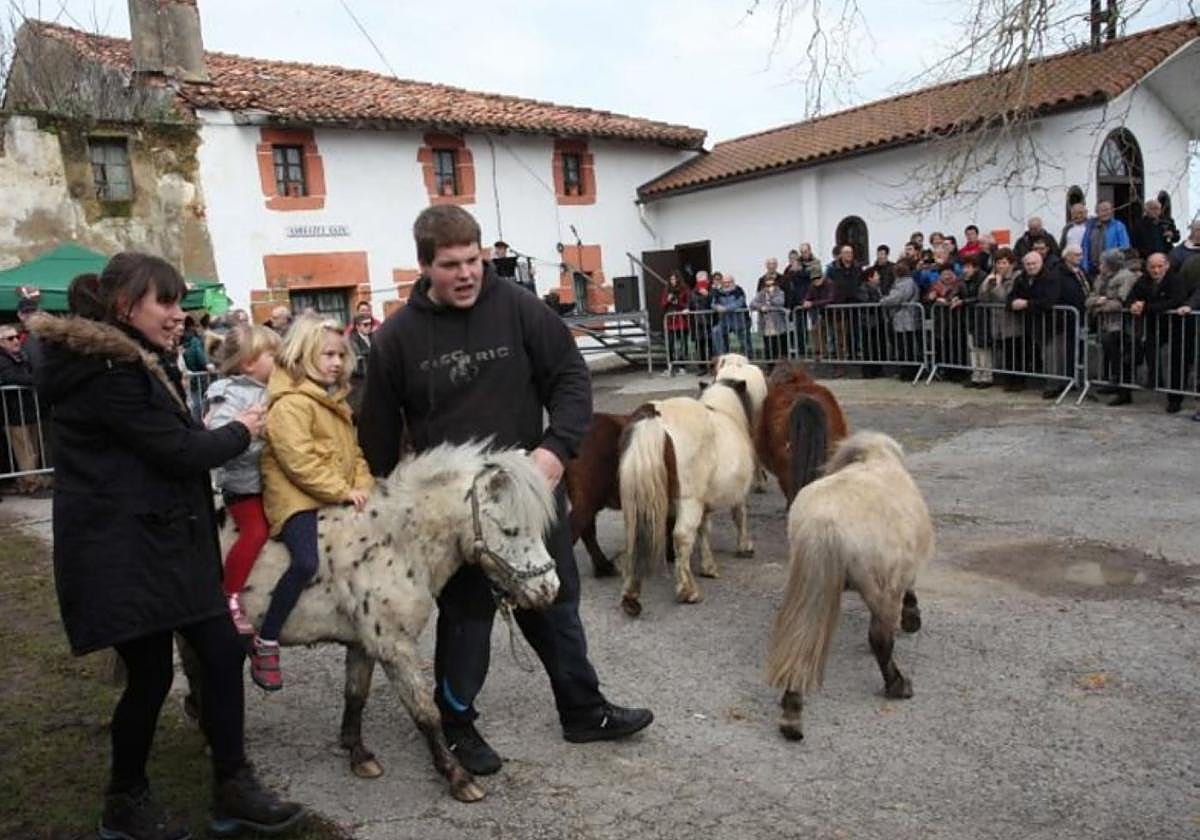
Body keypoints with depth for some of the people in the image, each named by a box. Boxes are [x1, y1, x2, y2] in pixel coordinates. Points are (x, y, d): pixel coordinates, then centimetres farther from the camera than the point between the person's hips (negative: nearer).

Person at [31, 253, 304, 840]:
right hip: (122, 553, -10)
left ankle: (232, 789, 19)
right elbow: (180, 452, -18)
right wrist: (240, 431, -3)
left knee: (222, 652, 7)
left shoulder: (134, 364, 16)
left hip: (166, 541, 10)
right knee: (150, 674, 3)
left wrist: (215, 433, 0)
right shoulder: (108, 371, -18)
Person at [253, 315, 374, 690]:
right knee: (306, 562, -27)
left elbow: (354, 451, 19)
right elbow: (300, 462, -20)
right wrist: (342, 491, -20)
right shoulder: (289, 403, -12)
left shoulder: (335, 401, 18)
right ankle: (265, 643, -9)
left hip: (337, 499, 10)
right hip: (297, 499, -10)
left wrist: (362, 486, 1)